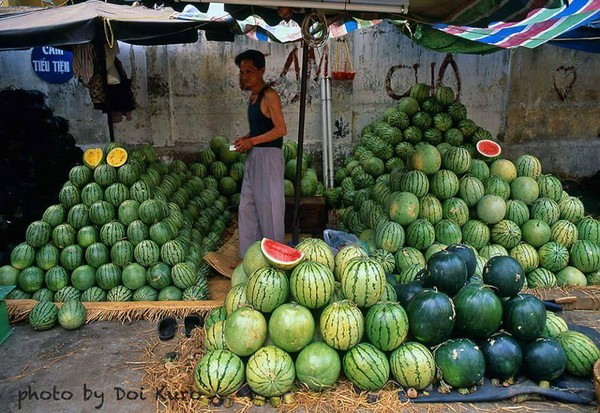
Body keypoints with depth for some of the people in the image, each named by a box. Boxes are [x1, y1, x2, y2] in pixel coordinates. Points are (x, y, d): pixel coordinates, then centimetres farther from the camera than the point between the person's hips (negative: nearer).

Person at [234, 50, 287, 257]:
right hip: (254, 157, 9)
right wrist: (245, 138, 7)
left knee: (269, 206, -2)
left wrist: (252, 141, -16)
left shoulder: (269, 96, -11)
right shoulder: (253, 96, 16)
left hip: (269, 156, -9)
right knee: (247, 207, 11)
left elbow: (281, 129, -18)